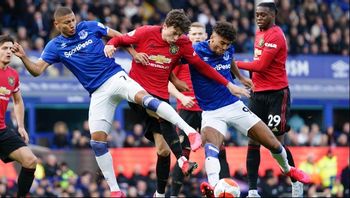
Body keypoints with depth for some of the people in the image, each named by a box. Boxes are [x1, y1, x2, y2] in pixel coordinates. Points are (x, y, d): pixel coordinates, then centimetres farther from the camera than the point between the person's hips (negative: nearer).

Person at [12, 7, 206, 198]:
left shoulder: (90, 27, 2)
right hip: (98, 93, 3)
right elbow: (37, 70, -5)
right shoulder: (55, 46, 4)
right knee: (97, 141, -7)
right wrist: (23, 57, -22)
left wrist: (133, 53, -3)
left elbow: (119, 37, 10)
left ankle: (191, 132, -38)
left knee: (143, 97, -33)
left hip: (116, 77, -3)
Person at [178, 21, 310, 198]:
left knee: (273, 144, 6)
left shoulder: (228, 50, 2)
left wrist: (240, 78, 41)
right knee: (210, 146, -37)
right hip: (211, 113, -5)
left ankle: (288, 169, 37)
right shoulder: (196, 51, -15)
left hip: (234, 106, 5)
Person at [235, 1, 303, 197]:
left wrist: (236, 64, -14)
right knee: (253, 141, 0)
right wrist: (252, 80, 10)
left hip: (277, 94, -8)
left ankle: (296, 181, 16)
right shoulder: (259, 33, 13)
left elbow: (261, 65, -21)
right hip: (258, 93, 8)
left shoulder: (275, 36, -15)